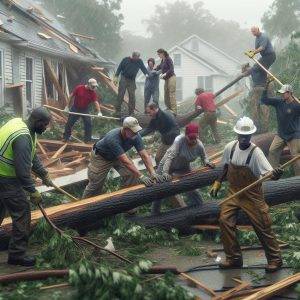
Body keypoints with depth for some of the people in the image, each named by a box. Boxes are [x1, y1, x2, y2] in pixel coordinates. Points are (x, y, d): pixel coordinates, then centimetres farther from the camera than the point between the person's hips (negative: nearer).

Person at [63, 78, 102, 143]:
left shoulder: (93, 93, -12)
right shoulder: (79, 88, -15)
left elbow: (96, 102, -19)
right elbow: (71, 96, -4)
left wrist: (99, 112, -33)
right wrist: (67, 106, -1)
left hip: (85, 110, 1)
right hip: (75, 108, -1)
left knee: (88, 123, -9)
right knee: (69, 123, 3)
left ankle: (87, 139, 0)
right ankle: (66, 137, 18)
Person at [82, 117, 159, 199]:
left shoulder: (135, 136, -25)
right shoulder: (113, 138, -43)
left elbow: (144, 155, -24)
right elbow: (125, 161, -46)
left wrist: (152, 173, -37)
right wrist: (141, 177, -49)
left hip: (117, 156, 5)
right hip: (101, 157, -5)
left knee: (131, 175, -13)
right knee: (95, 185, 0)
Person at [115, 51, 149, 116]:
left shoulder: (139, 61, 3)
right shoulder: (125, 60, -3)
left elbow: (143, 68, -1)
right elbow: (120, 67, 1)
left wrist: (146, 73, -19)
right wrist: (116, 76, -5)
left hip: (132, 81, 2)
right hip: (124, 79, -2)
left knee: (132, 96, -3)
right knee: (120, 95, -3)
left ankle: (131, 112, 3)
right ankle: (118, 110, 3)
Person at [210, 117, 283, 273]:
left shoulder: (255, 152, -20)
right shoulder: (230, 148, -3)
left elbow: (269, 172, -30)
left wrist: (275, 174, -51)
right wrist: (218, 182, 15)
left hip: (252, 196, -5)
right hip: (233, 193, 5)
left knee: (263, 227, -1)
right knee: (224, 221, -7)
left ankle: (275, 259, 16)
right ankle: (234, 258, 7)